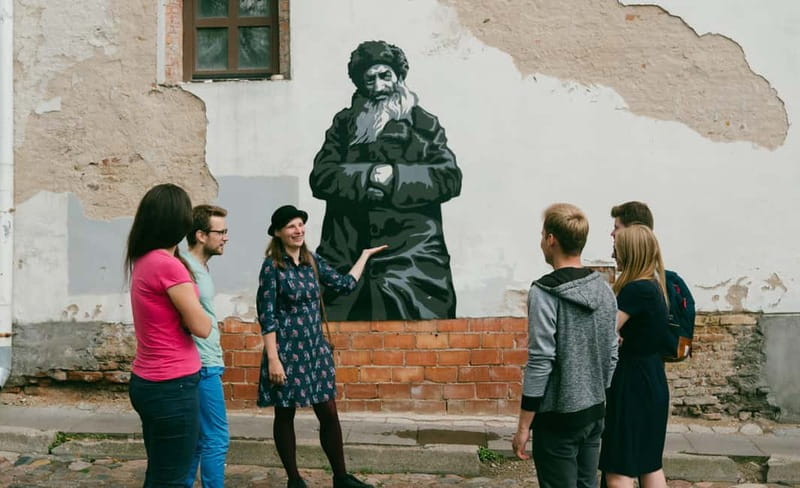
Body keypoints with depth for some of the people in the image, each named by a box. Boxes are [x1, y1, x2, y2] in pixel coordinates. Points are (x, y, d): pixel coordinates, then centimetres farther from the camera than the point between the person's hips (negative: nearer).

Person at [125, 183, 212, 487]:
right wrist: (191, 303, 3)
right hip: (172, 386, -9)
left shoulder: (143, 261, 6)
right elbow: (202, 327, -14)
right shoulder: (168, 265, -19)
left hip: (147, 381, 9)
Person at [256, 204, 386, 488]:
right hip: (287, 351, -5)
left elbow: (345, 285, 15)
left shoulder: (313, 261, 7)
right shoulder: (272, 266, -10)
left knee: (329, 414, 7)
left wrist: (365, 255, 20)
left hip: (316, 349, 5)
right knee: (285, 415, 8)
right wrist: (273, 358, -16)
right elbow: (266, 316, -11)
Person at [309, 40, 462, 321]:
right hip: (349, 257, 2)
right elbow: (321, 177, 5)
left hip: (411, 257, -1)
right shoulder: (345, 123, 17)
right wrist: (366, 177, -10)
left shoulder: (422, 124, 11)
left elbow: (450, 178, 0)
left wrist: (396, 176, -10)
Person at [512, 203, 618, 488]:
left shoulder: (545, 293, -17)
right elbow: (611, 355, 8)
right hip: (594, 412, 7)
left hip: (558, 417, -7)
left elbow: (540, 362, -19)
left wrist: (523, 426, -13)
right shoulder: (604, 288, 4)